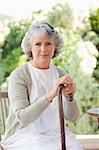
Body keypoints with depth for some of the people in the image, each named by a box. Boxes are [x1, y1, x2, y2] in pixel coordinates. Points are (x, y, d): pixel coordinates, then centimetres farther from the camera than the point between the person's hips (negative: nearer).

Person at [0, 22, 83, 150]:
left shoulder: (60, 74, 7)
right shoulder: (18, 76, -8)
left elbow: (71, 117, 2)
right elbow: (22, 117, -20)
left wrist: (69, 96, -18)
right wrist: (50, 95, -31)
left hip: (56, 134, 5)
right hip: (25, 135, -4)